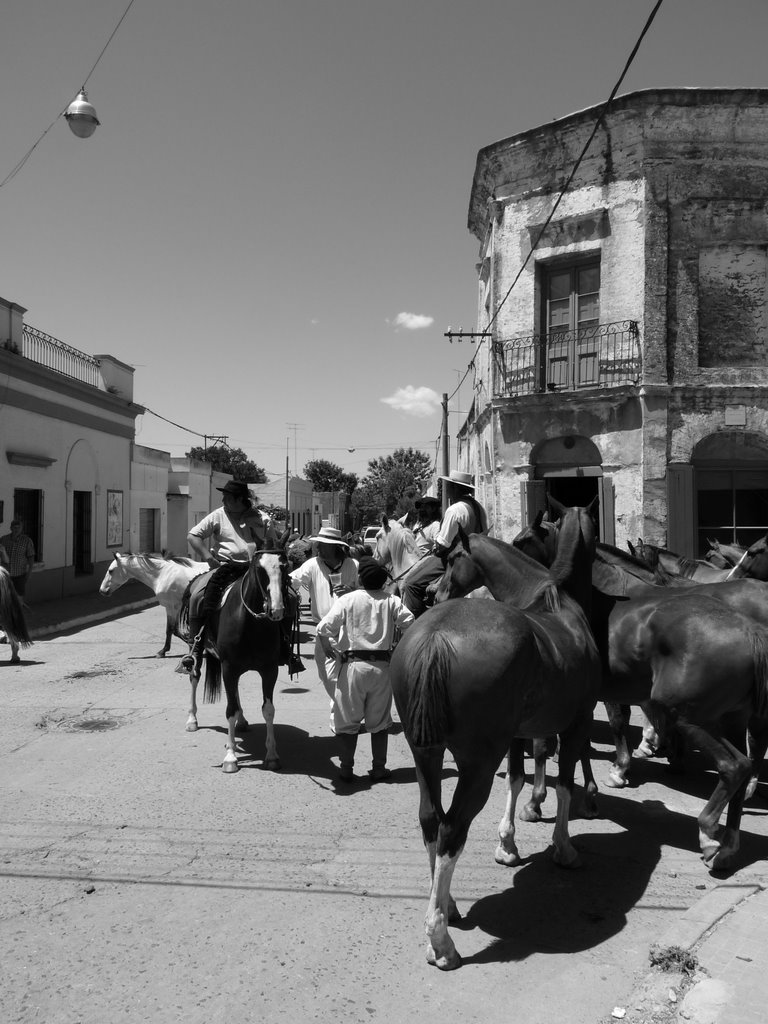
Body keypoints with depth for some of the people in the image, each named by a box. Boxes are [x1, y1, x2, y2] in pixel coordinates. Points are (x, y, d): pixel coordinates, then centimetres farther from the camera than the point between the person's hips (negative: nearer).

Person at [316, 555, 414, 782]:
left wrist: (330, 649, 5)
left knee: (347, 719, 11)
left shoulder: (348, 599, -5)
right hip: (383, 666, 2)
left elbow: (324, 628, -11)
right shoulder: (392, 601, 0)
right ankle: (378, 769, 20)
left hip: (353, 664, -2)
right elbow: (411, 625, -4)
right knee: (379, 720, 15)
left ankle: (346, 769, 15)